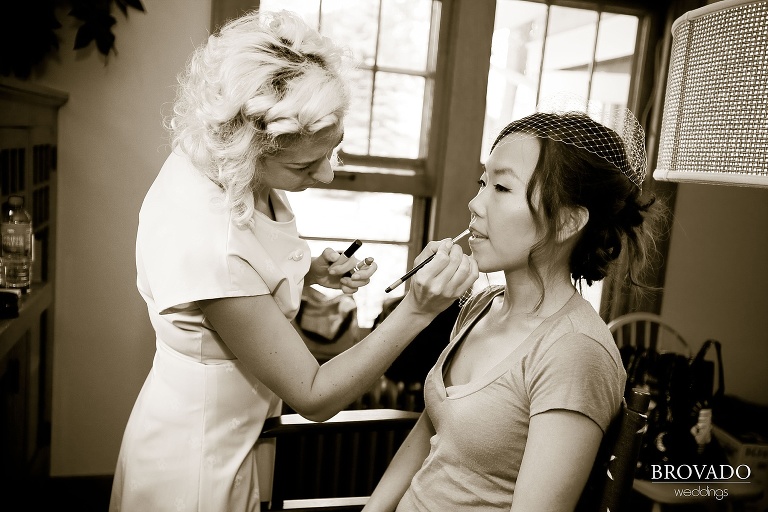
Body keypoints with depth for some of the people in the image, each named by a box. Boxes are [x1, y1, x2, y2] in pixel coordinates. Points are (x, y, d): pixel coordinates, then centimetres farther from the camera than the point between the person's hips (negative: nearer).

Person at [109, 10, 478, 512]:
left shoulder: (222, 166, -13)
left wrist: (313, 271, -10)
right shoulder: (205, 241, -37)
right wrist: (418, 309, -34)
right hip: (193, 459, -7)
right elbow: (314, 396, -26)